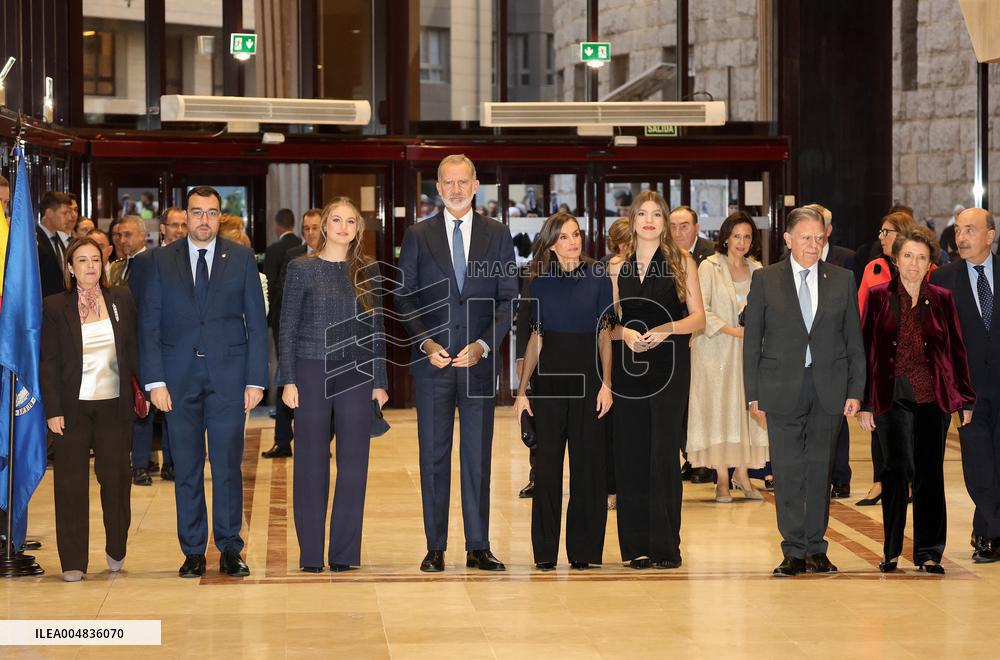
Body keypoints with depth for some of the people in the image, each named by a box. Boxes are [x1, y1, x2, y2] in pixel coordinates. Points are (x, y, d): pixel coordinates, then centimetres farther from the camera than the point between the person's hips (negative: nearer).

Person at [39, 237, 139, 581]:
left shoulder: (121, 299, 7)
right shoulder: (55, 307, 0)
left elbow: (134, 350, 10)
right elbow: (49, 363, -1)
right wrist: (52, 410, -6)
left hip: (114, 403, 2)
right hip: (74, 406, -1)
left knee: (115, 476, 2)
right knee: (71, 482, 1)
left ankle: (116, 550, 20)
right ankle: (73, 562, 8)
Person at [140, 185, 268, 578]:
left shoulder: (242, 259, 6)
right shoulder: (163, 261, 6)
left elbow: (256, 323, 5)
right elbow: (149, 324, 4)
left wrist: (256, 380, -2)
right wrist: (155, 381, -4)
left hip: (228, 376, -1)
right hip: (179, 377, 1)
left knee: (228, 467, -1)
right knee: (186, 469, 4)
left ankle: (230, 549, 8)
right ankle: (193, 552, 11)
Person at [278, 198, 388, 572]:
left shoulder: (367, 271, 8)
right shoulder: (302, 269, 1)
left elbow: (376, 330, 11)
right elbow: (287, 328, 1)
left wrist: (379, 381, 6)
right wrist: (288, 380, -6)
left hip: (356, 373, 2)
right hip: (311, 372, -2)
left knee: (354, 463, 2)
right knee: (311, 463, 1)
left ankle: (344, 553, 9)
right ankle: (310, 554, 7)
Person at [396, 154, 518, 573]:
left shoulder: (497, 236, 6)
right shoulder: (417, 236, 6)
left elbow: (508, 299, 3)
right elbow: (405, 298, 4)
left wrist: (483, 345, -10)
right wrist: (426, 343, -10)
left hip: (479, 361, 0)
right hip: (432, 363, 0)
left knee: (478, 455, 3)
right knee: (434, 455, 3)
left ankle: (478, 547, 8)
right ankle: (435, 548, 8)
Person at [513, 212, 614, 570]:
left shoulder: (598, 278, 3)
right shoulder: (542, 282, 6)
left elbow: (604, 335, 3)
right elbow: (536, 339, 7)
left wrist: (606, 383, -6)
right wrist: (522, 390, 2)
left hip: (588, 375, -1)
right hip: (550, 376, 1)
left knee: (588, 461, 1)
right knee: (548, 464, 2)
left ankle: (583, 550, 9)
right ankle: (545, 551, 8)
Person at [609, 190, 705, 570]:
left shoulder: (682, 262, 5)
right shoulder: (617, 266, 11)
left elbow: (698, 317, 1)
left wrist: (667, 329, -16)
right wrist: (625, 333, -10)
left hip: (670, 367, -2)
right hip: (629, 368, 2)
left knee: (664, 453, -5)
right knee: (631, 454, 1)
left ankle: (665, 546, -2)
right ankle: (636, 545, 6)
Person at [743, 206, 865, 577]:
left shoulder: (842, 280, 7)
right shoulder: (765, 280, 3)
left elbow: (854, 341, 9)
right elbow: (752, 341, 4)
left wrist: (855, 390, 2)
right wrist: (753, 394, -1)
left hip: (829, 390, 1)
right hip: (782, 390, -1)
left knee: (820, 469, 5)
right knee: (788, 470, -3)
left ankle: (815, 548, 13)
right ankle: (795, 551, 2)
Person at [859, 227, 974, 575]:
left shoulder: (942, 299, 8)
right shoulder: (879, 297, 4)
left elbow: (957, 349, 11)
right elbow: (865, 350, 4)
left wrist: (965, 399, 8)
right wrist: (865, 402, 0)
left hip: (934, 399, 2)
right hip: (892, 398, -2)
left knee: (930, 474, 3)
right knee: (898, 469, -9)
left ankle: (928, 552, 10)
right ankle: (892, 551, 4)